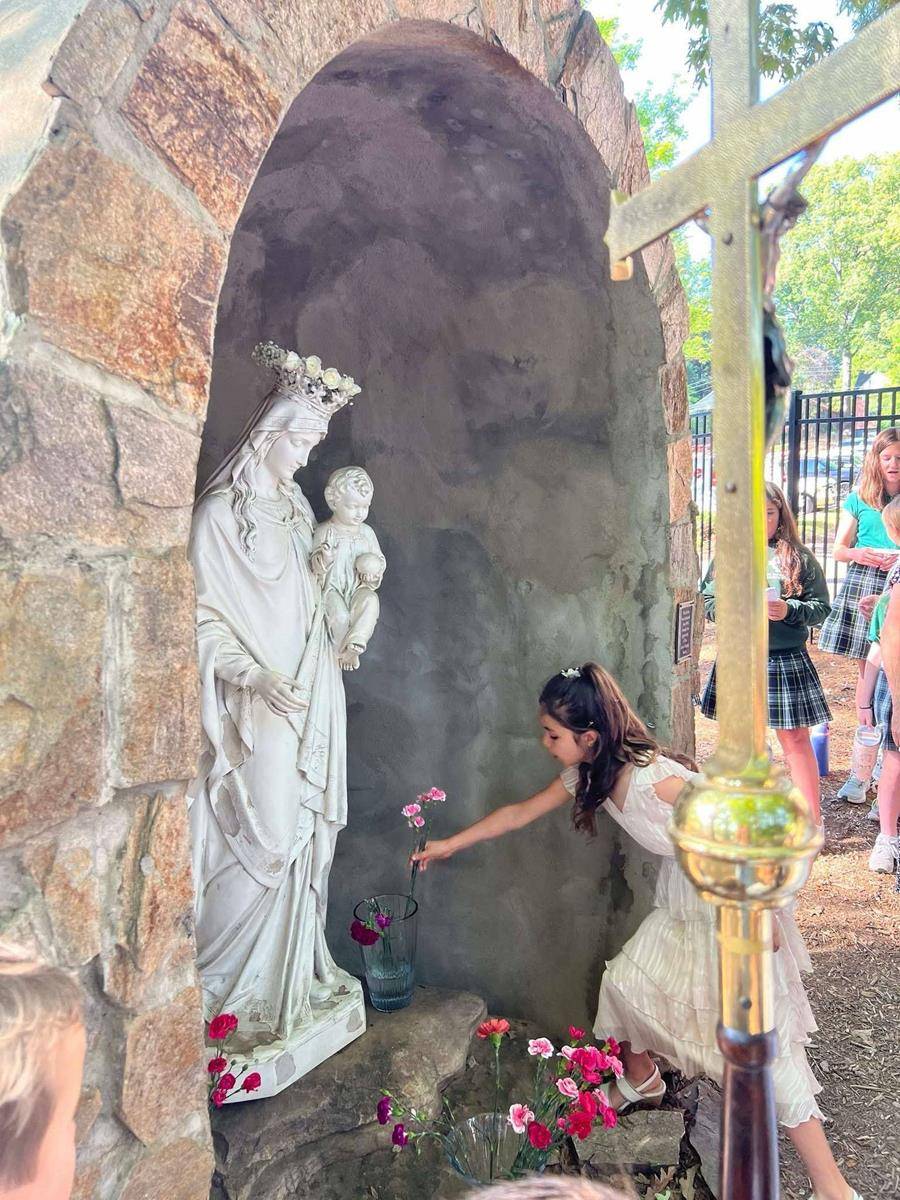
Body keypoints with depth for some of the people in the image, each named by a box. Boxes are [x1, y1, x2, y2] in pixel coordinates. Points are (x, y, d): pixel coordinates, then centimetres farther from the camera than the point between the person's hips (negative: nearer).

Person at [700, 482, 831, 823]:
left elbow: (821, 608, -1)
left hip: (786, 660, -2)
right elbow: (707, 600, 7)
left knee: (795, 737, 2)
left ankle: (812, 817, 12)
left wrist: (789, 610, -18)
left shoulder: (800, 557, 0)